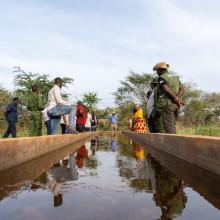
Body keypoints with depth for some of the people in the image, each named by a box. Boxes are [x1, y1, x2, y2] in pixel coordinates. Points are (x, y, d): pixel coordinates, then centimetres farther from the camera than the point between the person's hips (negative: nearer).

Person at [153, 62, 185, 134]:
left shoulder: (161, 78, -5)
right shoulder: (175, 77, 17)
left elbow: (166, 89, -22)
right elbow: (182, 90, 7)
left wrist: (176, 99, -12)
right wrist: (177, 98, -6)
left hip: (166, 105, -7)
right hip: (174, 106, 8)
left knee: (168, 130, -7)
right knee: (171, 128, 13)